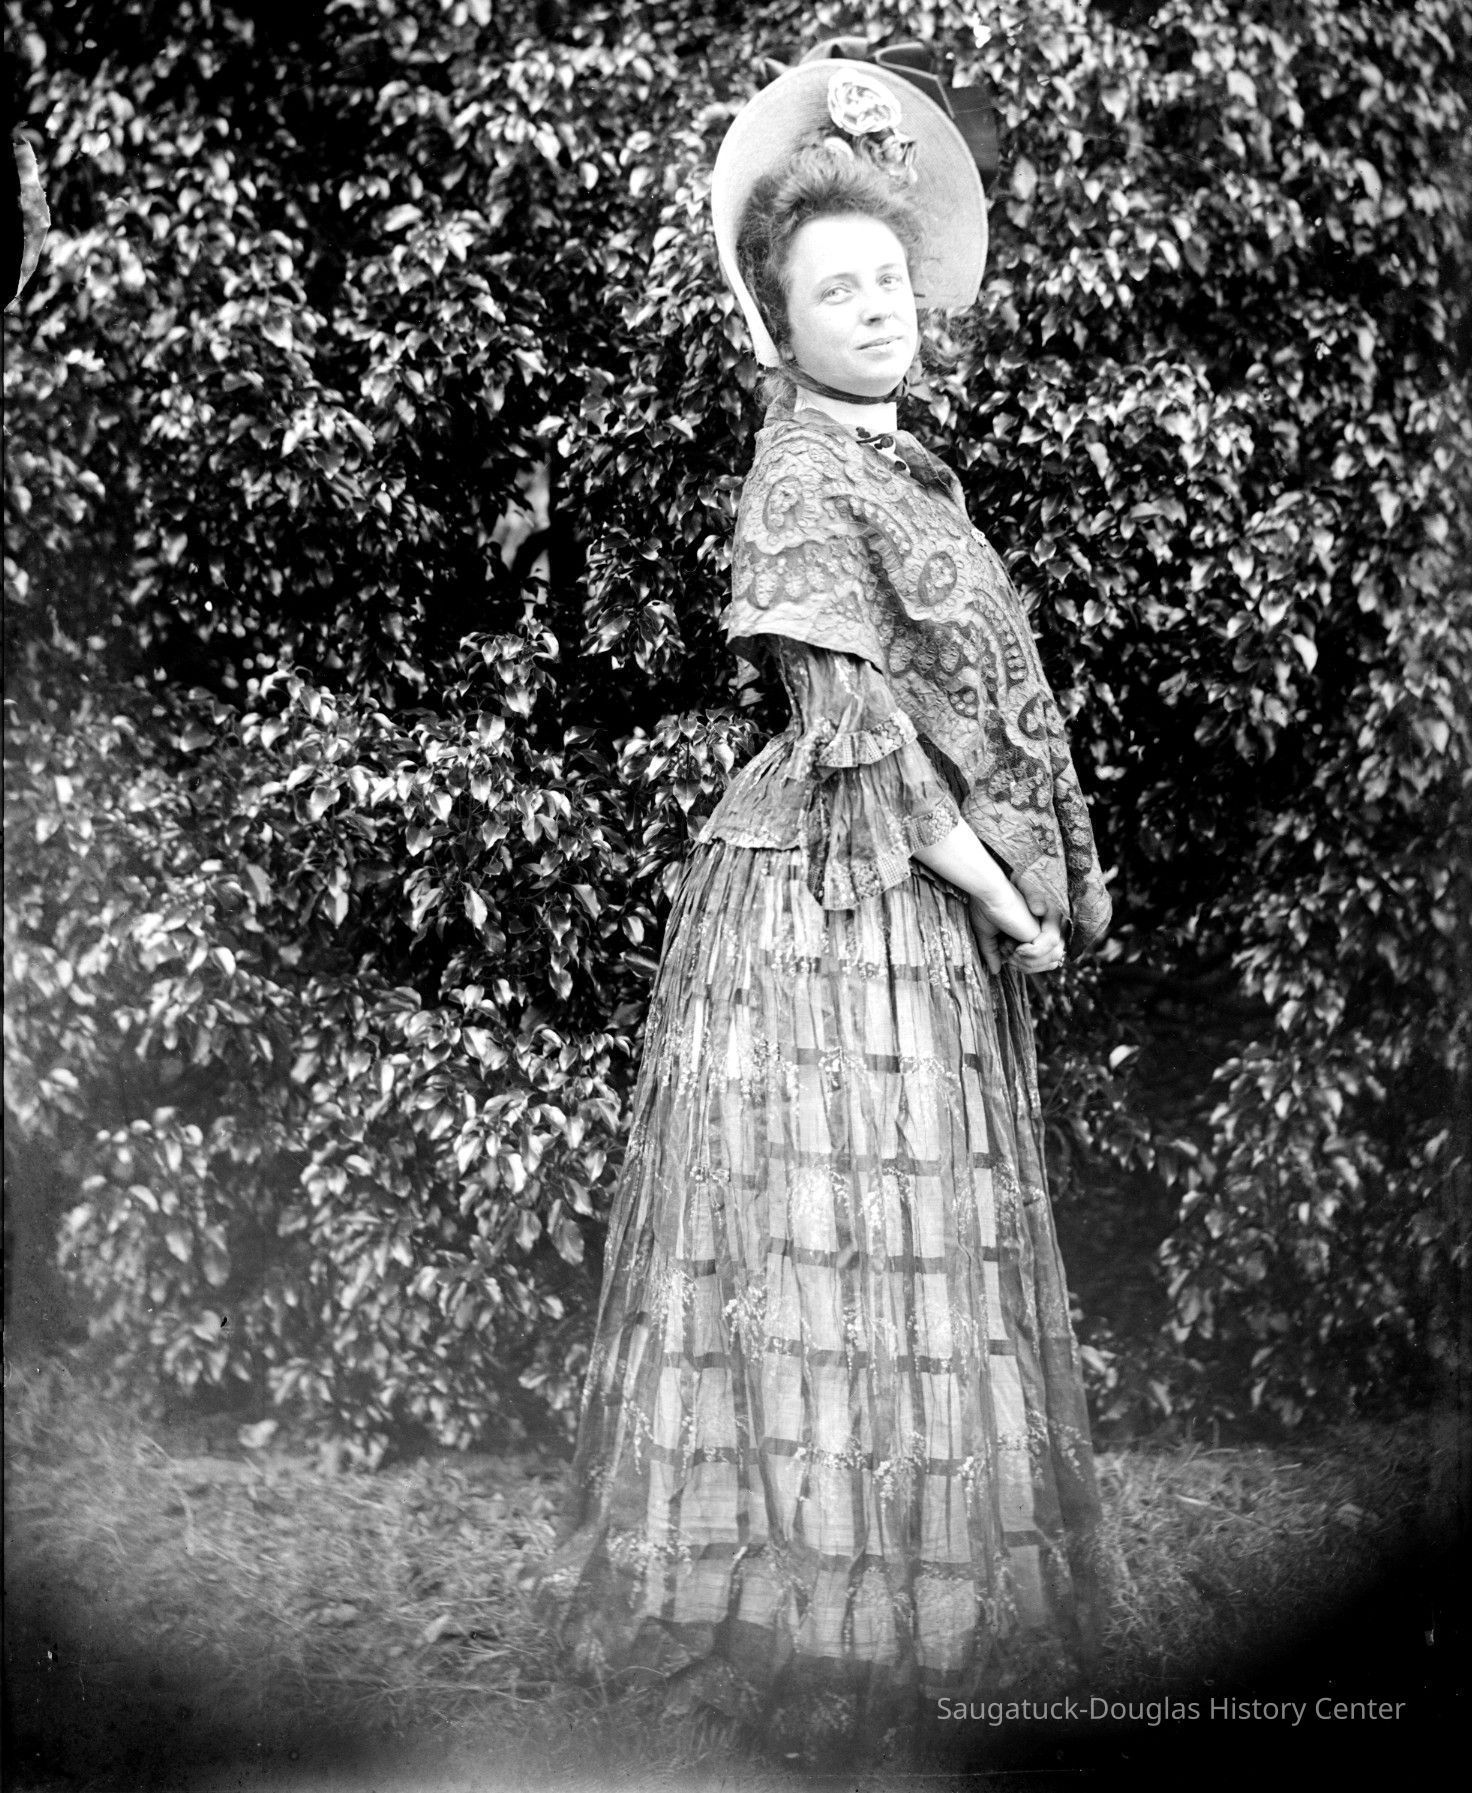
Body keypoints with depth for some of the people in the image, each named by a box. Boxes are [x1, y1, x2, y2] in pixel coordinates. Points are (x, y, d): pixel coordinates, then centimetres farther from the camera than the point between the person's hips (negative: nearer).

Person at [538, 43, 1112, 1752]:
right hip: (831, 903, -9)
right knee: (829, 1237, -5)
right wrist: (1004, 896, -13)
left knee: (920, 1247, 13)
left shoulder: (901, 471, 16)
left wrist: (1015, 892, 12)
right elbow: (853, 730, -17)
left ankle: (902, 1582, 25)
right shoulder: (801, 479, -11)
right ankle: (793, 1610, 7)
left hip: (928, 911, 9)